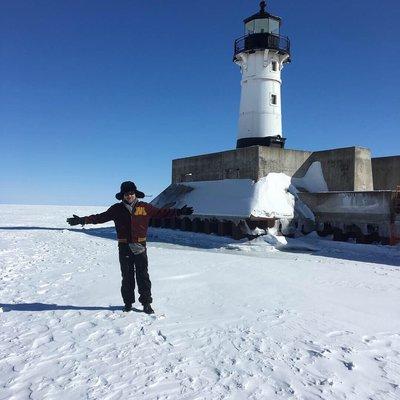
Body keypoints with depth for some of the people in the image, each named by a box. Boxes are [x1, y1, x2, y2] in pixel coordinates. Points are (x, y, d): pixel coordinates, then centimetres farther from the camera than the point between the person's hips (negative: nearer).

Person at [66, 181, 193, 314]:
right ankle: (128, 303, 25)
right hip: (124, 248, 1)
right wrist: (82, 220, -2)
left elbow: (162, 213, 3)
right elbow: (100, 217, 6)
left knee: (143, 276, 2)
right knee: (127, 277, 11)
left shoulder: (145, 207, 1)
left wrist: (179, 212, -4)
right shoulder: (117, 209, 3)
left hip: (140, 247, -1)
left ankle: (146, 303, 14)